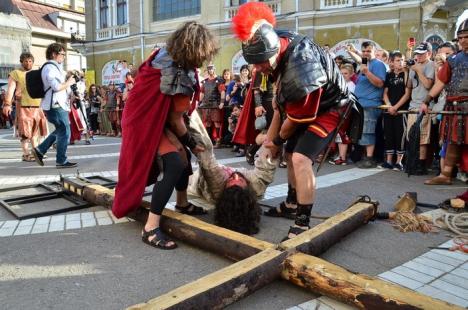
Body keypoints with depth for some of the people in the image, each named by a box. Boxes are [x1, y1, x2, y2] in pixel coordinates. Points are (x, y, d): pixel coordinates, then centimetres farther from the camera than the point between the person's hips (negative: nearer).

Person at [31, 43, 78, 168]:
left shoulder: (54, 67, 18)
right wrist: (69, 83, -10)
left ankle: (40, 150, 22)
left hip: (58, 104, 10)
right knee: (64, 132, -4)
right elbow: (57, 87, -23)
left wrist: (67, 79, 11)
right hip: (55, 105, -10)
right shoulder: (50, 67, -14)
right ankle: (61, 161, 5)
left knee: (60, 131, 19)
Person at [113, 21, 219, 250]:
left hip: (160, 119, 10)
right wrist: (192, 144, -5)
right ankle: (150, 229, -19)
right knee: (174, 164, -22)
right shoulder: (177, 75, -29)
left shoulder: (168, 57, -3)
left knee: (183, 155, 19)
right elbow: (175, 119, -19)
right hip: (147, 122, -10)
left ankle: (182, 204, 39)